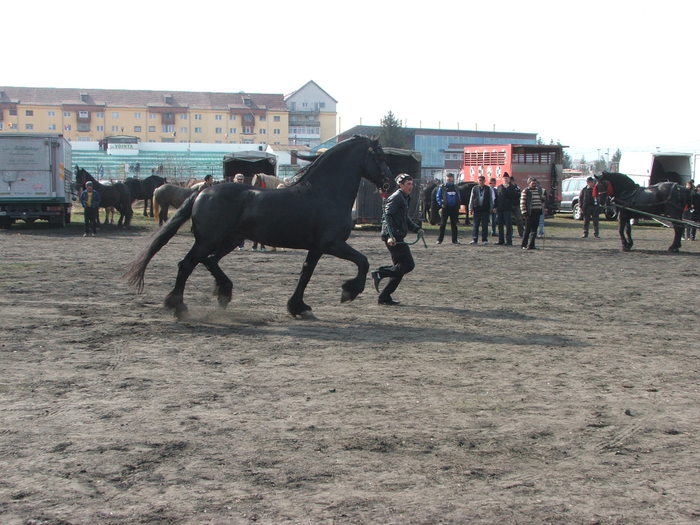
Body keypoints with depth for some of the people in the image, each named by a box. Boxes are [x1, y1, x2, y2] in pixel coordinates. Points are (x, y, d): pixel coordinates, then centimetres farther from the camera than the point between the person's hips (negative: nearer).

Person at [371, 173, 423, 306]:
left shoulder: (405, 198, 21)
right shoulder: (396, 198, -10)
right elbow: (387, 217, -19)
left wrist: (417, 228, 16)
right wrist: (391, 236, -29)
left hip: (397, 237, 10)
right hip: (393, 237, -10)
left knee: (400, 267, 10)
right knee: (408, 265, -13)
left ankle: (384, 297, 11)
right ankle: (380, 273, -8)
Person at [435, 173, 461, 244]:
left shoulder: (455, 188, 12)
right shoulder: (442, 187, 2)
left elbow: (458, 198, 17)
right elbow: (438, 197, 1)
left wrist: (458, 205, 4)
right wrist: (441, 204, -12)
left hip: (454, 208, 3)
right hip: (445, 208, -3)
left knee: (454, 225, 7)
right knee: (442, 225, -3)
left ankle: (454, 240, 12)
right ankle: (439, 240, 0)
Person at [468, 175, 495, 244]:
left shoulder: (488, 189, 6)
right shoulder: (474, 188, 7)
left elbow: (491, 199, 9)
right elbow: (471, 199, 7)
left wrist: (491, 209, 3)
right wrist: (471, 209, 1)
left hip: (485, 209, 0)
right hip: (477, 209, 0)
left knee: (485, 225, 1)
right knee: (475, 225, -1)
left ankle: (484, 239, 7)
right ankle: (474, 239, 1)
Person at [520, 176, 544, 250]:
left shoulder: (538, 190, 15)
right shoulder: (525, 191, -5)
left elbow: (541, 200, 26)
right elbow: (522, 203, -9)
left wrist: (542, 208, 17)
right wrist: (524, 212, -15)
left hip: (537, 212, 6)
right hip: (530, 213, -6)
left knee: (534, 230, 5)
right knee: (527, 229, -2)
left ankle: (531, 245, 8)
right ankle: (524, 245, 7)